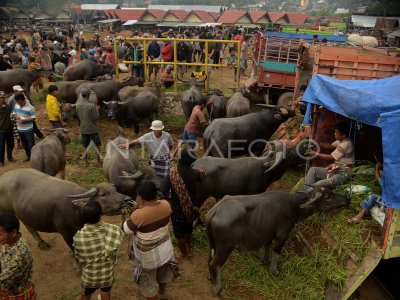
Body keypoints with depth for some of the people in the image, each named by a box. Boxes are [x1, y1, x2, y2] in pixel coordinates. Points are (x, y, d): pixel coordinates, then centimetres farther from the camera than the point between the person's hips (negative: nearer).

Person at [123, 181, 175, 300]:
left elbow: (126, 230, -13)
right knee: (163, 273, 33)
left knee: (148, 282, 20)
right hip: (165, 249, 6)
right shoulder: (166, 205, -16)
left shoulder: (138, 215, -32)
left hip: (149, 256, -6)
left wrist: (129, 217, 4)